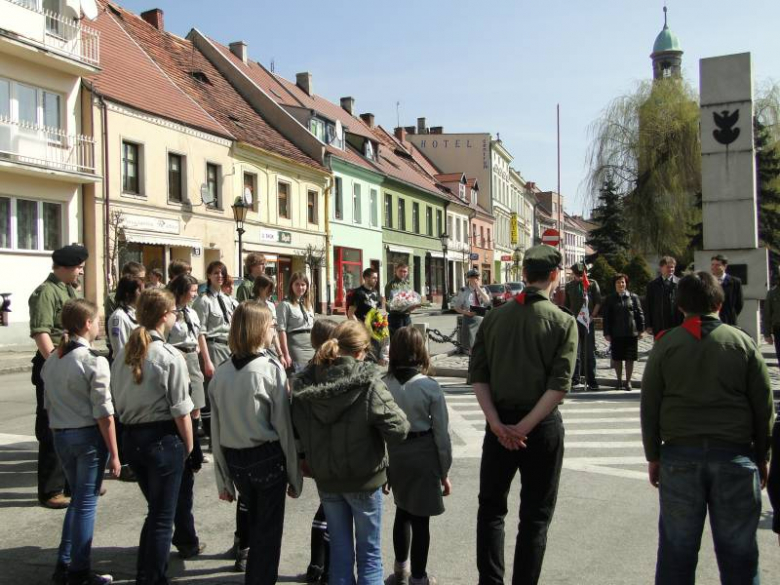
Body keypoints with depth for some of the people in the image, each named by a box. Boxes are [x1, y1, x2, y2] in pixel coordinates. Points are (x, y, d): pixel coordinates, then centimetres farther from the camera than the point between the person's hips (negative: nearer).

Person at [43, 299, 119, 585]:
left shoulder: (51, 360, 6)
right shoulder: (94, 361, -15)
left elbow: (48, 405, 11)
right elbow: (103, 412, -16)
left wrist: (59, 434, 20)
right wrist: (113, 453, -11)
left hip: (60, 436, 7)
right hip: (88, 436, -7)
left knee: (78, 498, 20)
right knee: (86, 503, 5)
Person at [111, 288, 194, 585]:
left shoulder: (123, 354, 3)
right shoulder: (170, 356, -16)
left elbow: (118, 401, 8)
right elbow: (181, 412, -15)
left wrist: (133, 426, 16)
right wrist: (188, 446, -2)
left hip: (131, 438, 7)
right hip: (164, 440, -7)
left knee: (155, 510, 25)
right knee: (163, 517, 8)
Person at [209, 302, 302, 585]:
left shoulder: (221, 373, -1)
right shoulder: (271, 368, -14)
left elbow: (216, 431, 2)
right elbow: (284, 426, -13)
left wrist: (223, 480, 10)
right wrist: (295, 475, -5)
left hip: (234, 460, 5)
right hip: (267, 458, -5)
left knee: (255, 522, 25)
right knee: (269, 530, 10)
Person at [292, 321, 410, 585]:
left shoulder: (303, 383, -7)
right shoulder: (368, 384, -21)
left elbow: (297, 430, 2)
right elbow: (398, 430, -22)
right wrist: (398, 413, -2)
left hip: (325, 478, 4)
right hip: (364, 478, -4)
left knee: (340, 550, 18)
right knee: (369, 552, 13)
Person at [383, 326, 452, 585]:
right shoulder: (430, 387, -15)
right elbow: (441, 432, -10)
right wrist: (445, 471, 1)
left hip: (394, 454, 3)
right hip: (423, 455, -3)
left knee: (402, 510, 24)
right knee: (420, 518, 10)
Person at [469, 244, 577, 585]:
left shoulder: (495, 317, 2)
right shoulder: (563, 322, -8)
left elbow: (477, 375, -4)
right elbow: (559, 385, -16)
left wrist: (497, 423, -8)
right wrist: (524, 427, -15)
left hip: (499, 423, 3)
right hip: (543, 425, -2)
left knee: (491, 507, 17)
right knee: (535, 516, 10)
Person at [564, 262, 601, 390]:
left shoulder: (592, 284, 3)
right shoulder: (569, 286, 11)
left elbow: (598, 302, 2)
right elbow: (566, 304, 15)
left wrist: (592, 316, -6)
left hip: (588, 322, -2)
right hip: (574, 322, 2)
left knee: (590, 352, 0)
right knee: (575, 352, 3)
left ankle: (591, 381, 4)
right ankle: (575, 379, 7)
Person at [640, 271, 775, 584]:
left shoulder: (665, 345, -1)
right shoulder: (742, 342, 0)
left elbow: (649, 406, 0)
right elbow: (764, 407, 2)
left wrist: (653, 456, 9)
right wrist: (761, 457, 12)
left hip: (680, 455, 0)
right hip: (735, 454, 0)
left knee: (676, 550, 9)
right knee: (738, 552, 10)